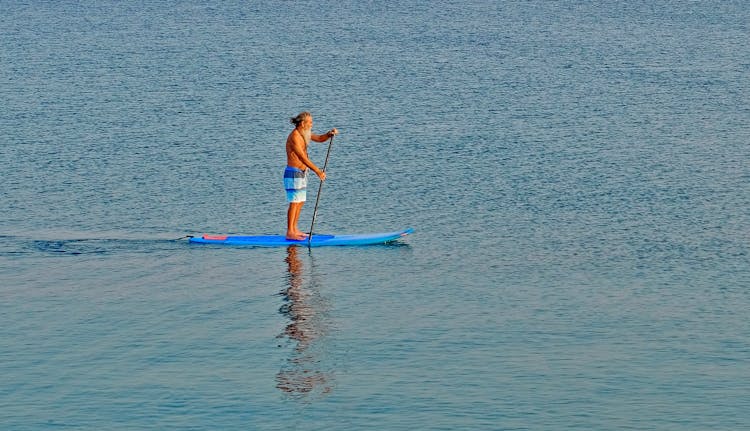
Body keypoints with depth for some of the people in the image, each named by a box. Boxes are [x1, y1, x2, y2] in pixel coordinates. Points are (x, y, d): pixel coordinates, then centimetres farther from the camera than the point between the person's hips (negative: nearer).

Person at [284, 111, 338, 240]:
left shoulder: (304, 134, 10)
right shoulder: (294, 137, -19)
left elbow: (320, 138, 17)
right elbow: (303, 158, -24)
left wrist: (329, 134, -5)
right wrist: (317, 171, -26)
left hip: (301, 173, 10)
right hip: (293, 173, -10)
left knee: (300, 202, 13)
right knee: (294, 203, -11)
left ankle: (294, 229, 18)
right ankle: (290, 233, -11)